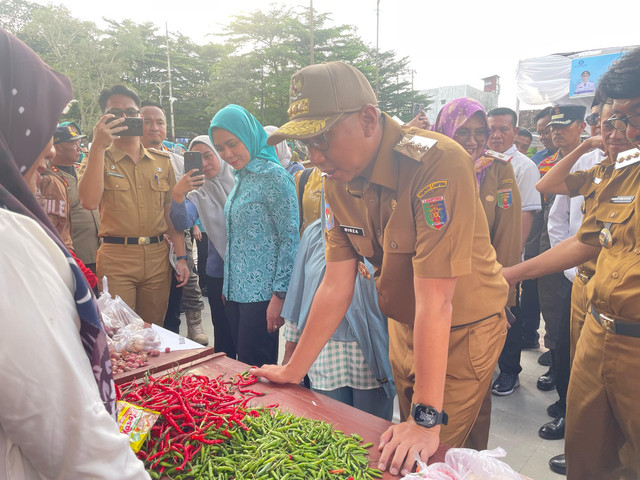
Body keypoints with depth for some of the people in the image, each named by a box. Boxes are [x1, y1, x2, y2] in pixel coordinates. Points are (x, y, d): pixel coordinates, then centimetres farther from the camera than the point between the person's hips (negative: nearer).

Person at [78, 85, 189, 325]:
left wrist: (181, 257, 5)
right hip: (115, 258, -2)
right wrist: (98, 145, -18)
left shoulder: (162, 161, 10)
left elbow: (171, 212, 11)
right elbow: (89, 202, -17)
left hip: (158, 257, 3)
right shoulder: (99, 158, 3)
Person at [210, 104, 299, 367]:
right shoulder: (241, 178, 12)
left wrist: (279, 296, -18)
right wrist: (228, 287, 16)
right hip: (236, 292, 8)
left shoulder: (273, 176, -13)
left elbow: (290, 239, -16)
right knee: (242, 364, 16)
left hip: (261, 294, -8)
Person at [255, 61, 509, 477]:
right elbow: (336, 285, -6)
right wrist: (293, 371, -3)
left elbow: (434, 299, -33)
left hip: (464, 330, -6)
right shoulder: (339, 179, -8)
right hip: (403, 329, 6)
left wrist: (428, 418, -30)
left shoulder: (438, 163, -30)